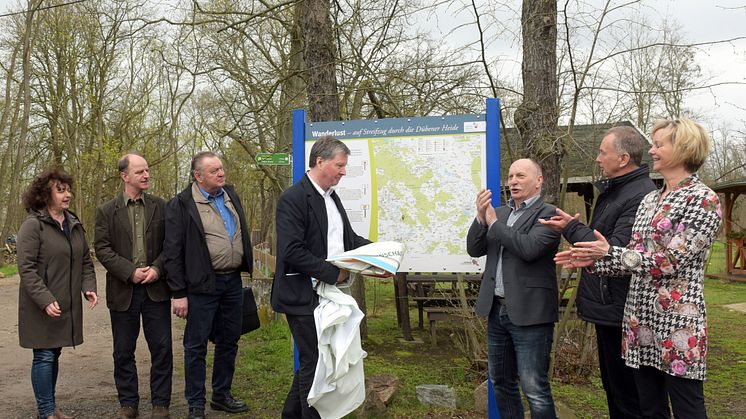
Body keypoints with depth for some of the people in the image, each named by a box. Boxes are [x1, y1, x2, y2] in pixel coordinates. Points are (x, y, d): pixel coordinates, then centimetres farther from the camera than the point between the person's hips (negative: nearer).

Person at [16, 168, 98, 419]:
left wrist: (88, 287, -1)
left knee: (53, 354, 15)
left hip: (67, 305, 6)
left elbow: (85, 261, 15)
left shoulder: (75, 225, 11)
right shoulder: (33, 226, -10)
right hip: (42, 307, -6)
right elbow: (26, 268, -15)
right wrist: (45, 300, -22)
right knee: (44, 356, 0)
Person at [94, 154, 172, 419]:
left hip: (156, 288, 0)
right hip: (123, 291, 0)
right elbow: (102, 249, -3)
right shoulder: (106, 211, 3)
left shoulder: (160, 206, 5)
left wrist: (157, 268, -12)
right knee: (123, 352, 10)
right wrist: (130, 272, -14)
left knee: (161, 348, 3)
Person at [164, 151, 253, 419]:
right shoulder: (181, 205, -10)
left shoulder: (230, 194, 9)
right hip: (202, 285, -6)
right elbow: (172, 252, -10)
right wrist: (179, 294, -12)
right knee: (196, 346, 4)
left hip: (233, 281, 6)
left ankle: (222, 395, 32)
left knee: (229, 341, 16)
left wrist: (245, 267, 13)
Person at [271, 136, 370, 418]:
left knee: (312, 360, 19)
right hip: (304, 297, -9)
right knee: (313, 363, 2)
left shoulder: (331, 197, 11)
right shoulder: (293, 199, -16)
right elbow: (291, 252, -24)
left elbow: (348, 238, 17)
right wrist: (333, 273, -21)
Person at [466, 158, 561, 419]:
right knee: (501, 382, 18)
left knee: (535, 389, -3)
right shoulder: (499, 213, 13)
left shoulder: (548, 214, -7)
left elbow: (529, 248, -22)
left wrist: (494, 222, -12)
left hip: (529, 313, -7)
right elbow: (474, 250, 7)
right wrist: (481, 217, -9)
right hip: (497, 310, 7)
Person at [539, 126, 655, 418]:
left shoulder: (641, 195, -22)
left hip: (620, 311, -10)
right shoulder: (612, 190, 12)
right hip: (607, 307, 10)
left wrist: (572, 228, -17)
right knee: (612, 386, 22)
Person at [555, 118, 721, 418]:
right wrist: (593, 261, 0)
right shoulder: (650, 200, 14)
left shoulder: (703, 199, -9)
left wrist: (609, 253, -16)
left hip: (677, 322, -7)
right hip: (640, 316, 7)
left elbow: (671, 261, -17)